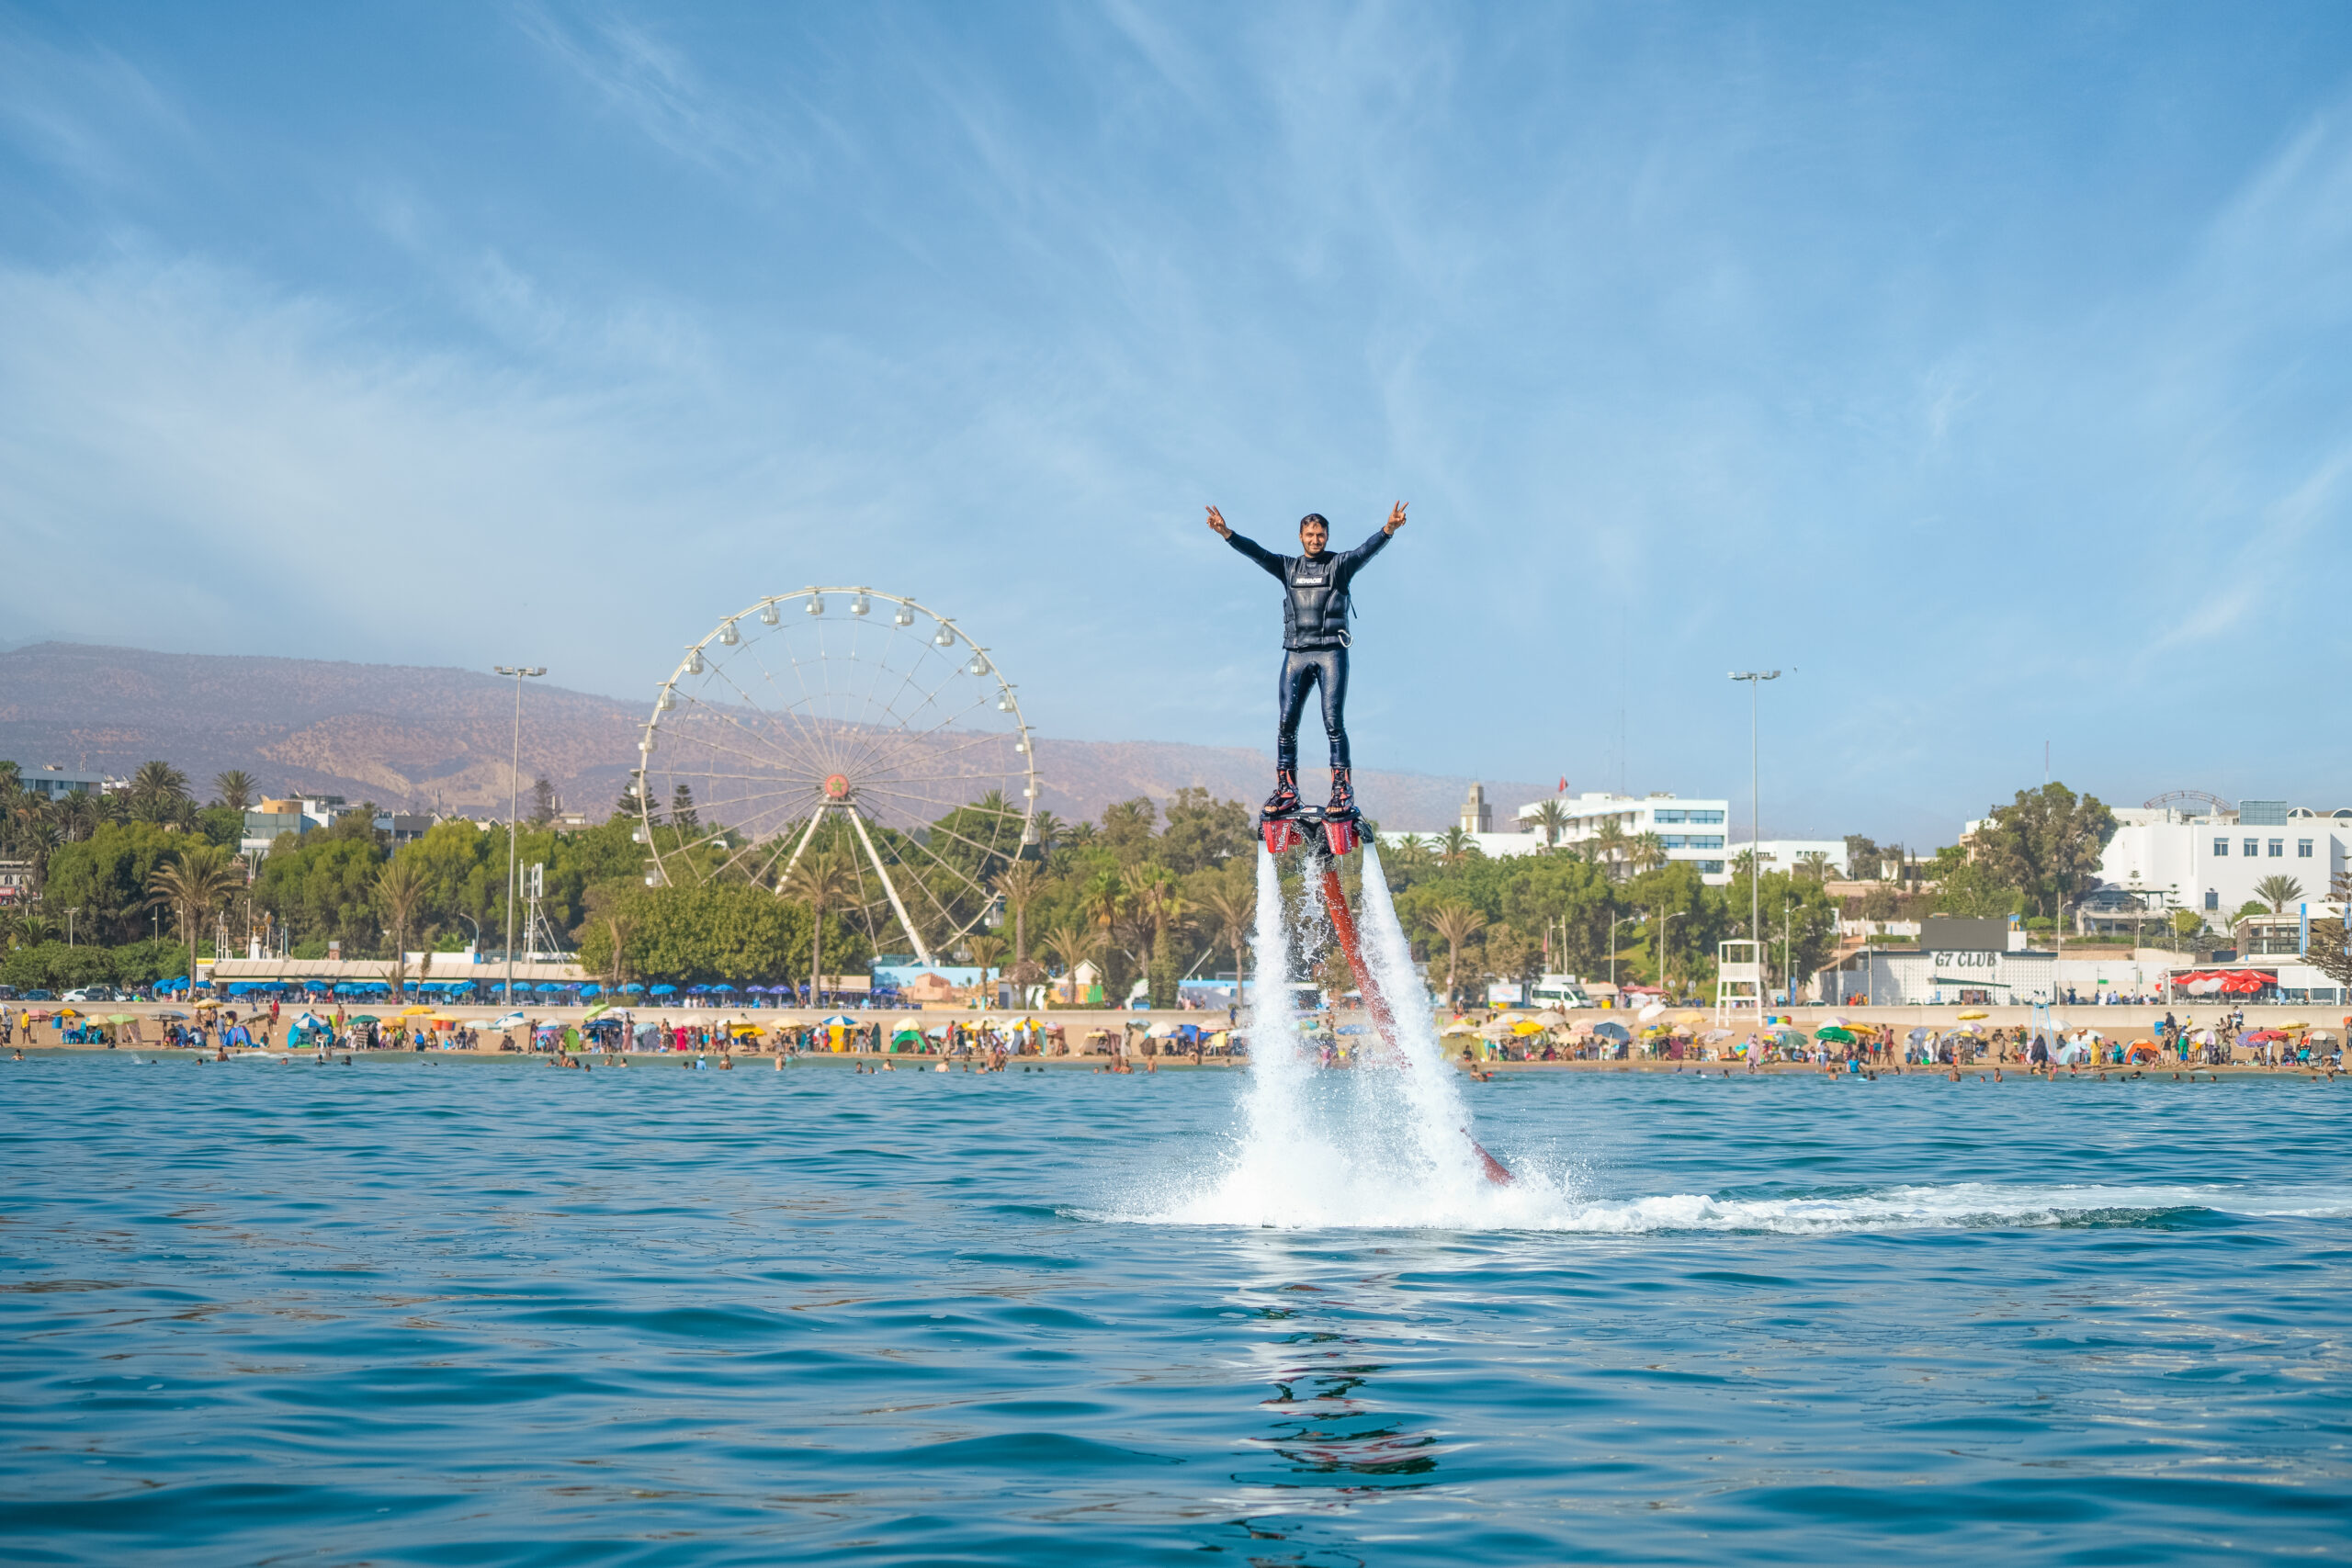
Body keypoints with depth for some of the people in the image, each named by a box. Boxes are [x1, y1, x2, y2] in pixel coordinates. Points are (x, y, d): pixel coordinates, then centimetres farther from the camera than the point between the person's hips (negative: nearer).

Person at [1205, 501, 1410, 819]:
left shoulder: (1339, 565, 5)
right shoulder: (1288, 567, 13)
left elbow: (1366, 550, -12)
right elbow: (1256, 552, 1)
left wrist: (1388, 530, -31)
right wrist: (1226, 533, -14)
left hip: (1331, 652, -3)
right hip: (1296, 653, 3)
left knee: (1333, 721, -10)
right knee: (1286, 721, -2)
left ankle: (1342, 790, -8)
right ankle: (1286, 791, 3)